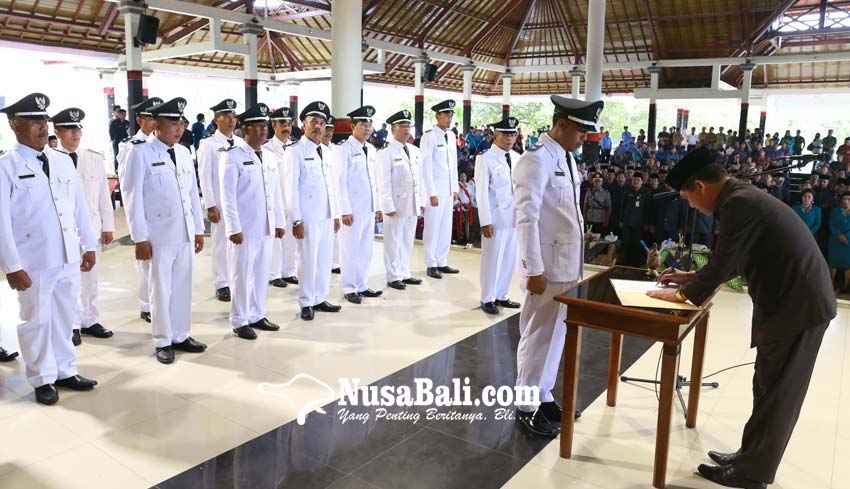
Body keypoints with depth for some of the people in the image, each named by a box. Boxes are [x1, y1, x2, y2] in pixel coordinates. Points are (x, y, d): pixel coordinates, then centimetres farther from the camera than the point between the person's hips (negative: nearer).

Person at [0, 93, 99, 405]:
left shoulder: (63, 161, 8)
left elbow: (80, 206, 11)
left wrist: (88, 245, 11)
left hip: (68, 259, 5)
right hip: (34, 262, -4)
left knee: (64, 318, 16)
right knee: (36, 321, 9)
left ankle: (64, 371, 31)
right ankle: (42, 379, 25)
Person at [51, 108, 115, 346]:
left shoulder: (95, 159, 4)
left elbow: (104, 195, 7)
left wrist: (108, 226, 5)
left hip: (91, 228, 3)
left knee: (90, 278, 12)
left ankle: (89, 321, 26)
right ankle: (72, 325, 19)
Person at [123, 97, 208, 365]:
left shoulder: (184, 153, 10)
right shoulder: (140, 153, -7)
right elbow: (133, 197, -8)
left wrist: (199, 229, 12)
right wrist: (140, 238, -11)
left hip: (185, 233, 5)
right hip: (158, 235, -5)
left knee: (183, 287, 12)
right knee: (161, 289, 6)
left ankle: (180, 336, 26)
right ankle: (162, 342, 19)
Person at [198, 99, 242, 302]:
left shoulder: (241, 143, 9)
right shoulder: (208, 145, -4)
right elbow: (205, 177, -7)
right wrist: (211, 206, -11)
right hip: (220, 202, -4)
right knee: (221, 242, 3)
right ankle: (222, 284, 15)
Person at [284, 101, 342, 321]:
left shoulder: (327, 152, 15)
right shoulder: (295, 151, -6)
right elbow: (291, 187, -10)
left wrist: (336, 214, 15)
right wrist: (296, 220, -14)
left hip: (327, 216, 6)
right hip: (307, 217, -6)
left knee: (325, 260, 11)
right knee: (308, 260, 0)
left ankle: (320, 299, 23)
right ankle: (306, 304, 13)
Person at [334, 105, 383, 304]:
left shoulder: (372, 150, 14)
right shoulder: (343, 148, -8)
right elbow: (340, 181, -11)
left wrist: (378, 206, 14)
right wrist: (345, 210, -15)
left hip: (369, 208, 7)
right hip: (352, 209, -7)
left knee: (365, 250, 11)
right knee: (350, 249, 0)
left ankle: (361, 286, 21)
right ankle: (349, 289, 11)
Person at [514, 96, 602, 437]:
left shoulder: (567, 158, 12)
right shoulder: (537, 160, -15)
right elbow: (526, 219, -21)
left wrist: (575, 262, 15)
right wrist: (534, 270, -22)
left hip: (567, 264, 9)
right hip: (546, 267, -8)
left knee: (555, 334, 16)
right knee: (538, 336, 2)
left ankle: (543, 396, 31)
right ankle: (526, 406, 17)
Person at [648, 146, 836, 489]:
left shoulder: (739, 203, -21)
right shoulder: (743, 197, 11)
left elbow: (723, 265, -19)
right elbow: (732, 261, 21)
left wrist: (682, 294, -5)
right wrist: (692, 278, 21)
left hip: (797, 305, -10)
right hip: (792, 300, 10)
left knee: (773, 394, 3)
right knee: (770, 390, 17)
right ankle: (752, 457, 30)